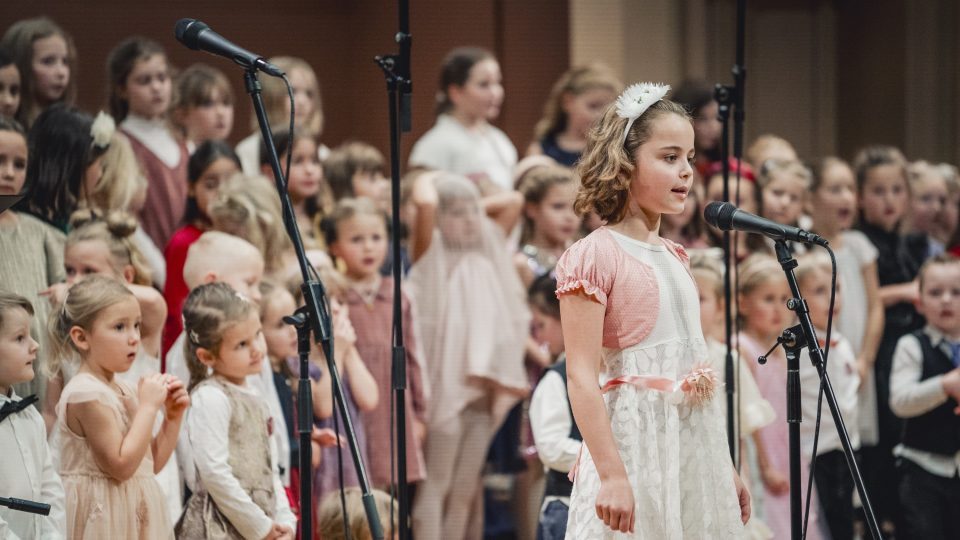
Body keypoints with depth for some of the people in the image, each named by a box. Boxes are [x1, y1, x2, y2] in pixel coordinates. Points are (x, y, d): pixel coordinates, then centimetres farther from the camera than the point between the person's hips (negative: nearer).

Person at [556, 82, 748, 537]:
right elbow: (581, 378, -15)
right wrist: (611, 475, -22)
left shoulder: (673, 258, 15)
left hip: (695, 448, 7)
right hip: (635, 447, -7)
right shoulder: (595, 256, -10)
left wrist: (725, 466, 18)